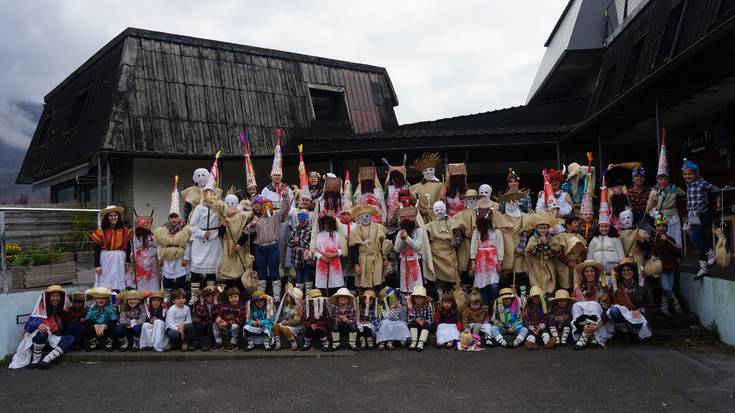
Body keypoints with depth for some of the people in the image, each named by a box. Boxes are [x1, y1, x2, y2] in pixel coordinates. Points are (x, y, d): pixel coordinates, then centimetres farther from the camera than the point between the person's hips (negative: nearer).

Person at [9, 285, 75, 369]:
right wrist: (38, 324, -37)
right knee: (42, 332, -37)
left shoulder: (62, 311, 11)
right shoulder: (41, 308, -4)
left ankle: (46, 360, -36)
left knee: (70, 338, -22)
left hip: (53, 341, 5)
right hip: (36, 339, -4)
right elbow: (31, 323, -15)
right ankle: (36, 360, -22)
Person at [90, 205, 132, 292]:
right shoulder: (101, 231, -1)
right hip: (105, 260, -2)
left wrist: (127, 262, 7)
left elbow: (128, 247, 11)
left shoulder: (125, 230, 5)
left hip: (119, 261, 2)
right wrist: (97, 265, -5)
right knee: (105, 287, -4)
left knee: (117, 287, 3)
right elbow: (97, 250, 0)